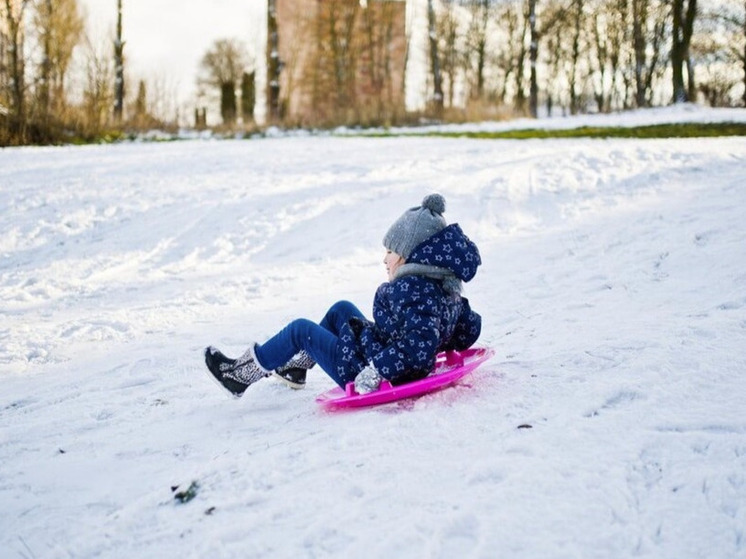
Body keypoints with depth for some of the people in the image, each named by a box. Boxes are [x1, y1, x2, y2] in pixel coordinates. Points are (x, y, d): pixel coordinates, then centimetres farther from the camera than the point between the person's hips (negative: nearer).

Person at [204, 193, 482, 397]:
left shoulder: (412, 290, -29)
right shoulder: (446, 287, -1)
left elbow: (419, 345, -40)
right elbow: (469, 329, 7)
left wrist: (375, 372, -35)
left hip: (366, 374, -10)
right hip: (381, 365, 10)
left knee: (300, 329, 6)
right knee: (341, 309, 26)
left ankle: (241, 375, 25)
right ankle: (296, 367, 41)